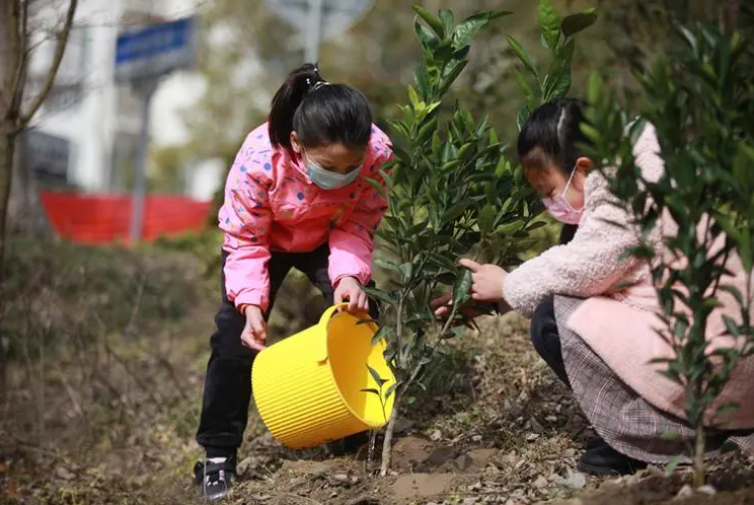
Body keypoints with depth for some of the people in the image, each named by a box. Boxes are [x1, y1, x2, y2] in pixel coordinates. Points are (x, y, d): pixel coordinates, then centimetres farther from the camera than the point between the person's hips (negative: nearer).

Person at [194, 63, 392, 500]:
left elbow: (358, 225, -22)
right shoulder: (259, 159, -41)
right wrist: (252, 305, -37)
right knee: (236, 336, -9)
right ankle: (218, 452, 5)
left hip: (328, 239, 2)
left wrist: (350, 275, -40)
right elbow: (246, 242, -26)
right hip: (262, 240, -2)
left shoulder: (378, 154, -36)